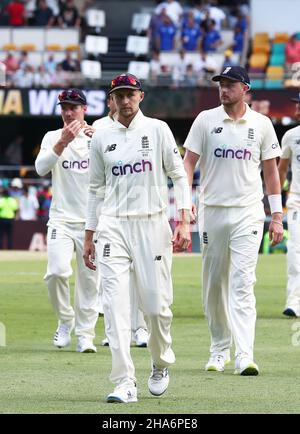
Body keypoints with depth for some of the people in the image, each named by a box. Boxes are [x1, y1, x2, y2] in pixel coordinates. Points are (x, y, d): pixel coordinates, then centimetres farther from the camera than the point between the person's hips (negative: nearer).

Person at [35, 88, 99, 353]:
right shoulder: (53, 138, 6)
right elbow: (41, 168, -11)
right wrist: (63, 142, -23)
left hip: (91, 221, 0)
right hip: (61, 220, 0)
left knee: (89, 279, 0)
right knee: (57, 271, -17)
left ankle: (85, 334, 9)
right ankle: (66, 320, 6)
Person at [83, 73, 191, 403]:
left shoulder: (157, 130, 4)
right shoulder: (101, 138, 10)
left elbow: (178, 175, 2)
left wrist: (184, 221, -8)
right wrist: (88, 237, 14)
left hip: (152, 224, -2)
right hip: (113, 226, 2)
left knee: (156, 303, -3)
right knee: (115, 304, -11)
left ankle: (161, 364, 26)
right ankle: (124, 382, -13)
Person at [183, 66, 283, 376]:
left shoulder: (261, 124, 4)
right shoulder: (206, 120, 3)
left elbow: (271, 171, 9)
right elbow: (188, 163, 2)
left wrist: (276, 215, 5)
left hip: (247, 213, -1)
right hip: (212, 211, 2)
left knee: (242, 282, -12)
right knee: (213, 282, 8)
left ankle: (245, 355, -20)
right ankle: (219, 348, 22)